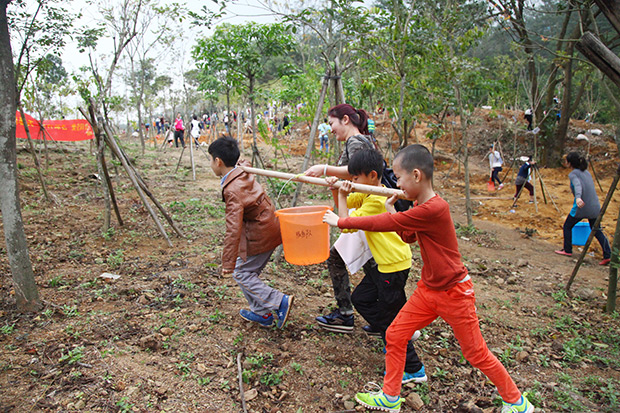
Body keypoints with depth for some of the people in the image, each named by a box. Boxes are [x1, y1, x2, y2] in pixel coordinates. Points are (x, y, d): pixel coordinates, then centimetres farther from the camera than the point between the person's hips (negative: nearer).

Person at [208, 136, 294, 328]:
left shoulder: (232, 190, -24)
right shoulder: (244, 175, 2)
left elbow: (234, 229, -28)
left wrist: (228, 262, -25)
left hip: (259, 236, -9)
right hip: (270, 228, 9)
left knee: (241, 273, 5)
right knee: (250, 271, 19)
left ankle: (279, 302, -1)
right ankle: (262, 313, 28)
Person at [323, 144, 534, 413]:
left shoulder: (434, 209, -30)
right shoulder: (420, 206, 0)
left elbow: (384, 224, -26)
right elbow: (408, 237, 15)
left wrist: (340, 222, -16)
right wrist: (392, 210, 2)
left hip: (454, 292, -8)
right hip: (428, 290, 8)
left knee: (476, 354, 8)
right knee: (395, 335, 7)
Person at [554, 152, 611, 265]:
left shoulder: (573, 174, -9)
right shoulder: (587, 172, 15)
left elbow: (578, 185, -28)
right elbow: (590, 186, 19)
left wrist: (578, 197, -45)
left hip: (581, 206, -7)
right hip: (595, 206, 7)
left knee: (567, 226, 13)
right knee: (596, 230, 14)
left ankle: (567, 250, 19)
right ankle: (607, 255, 5)